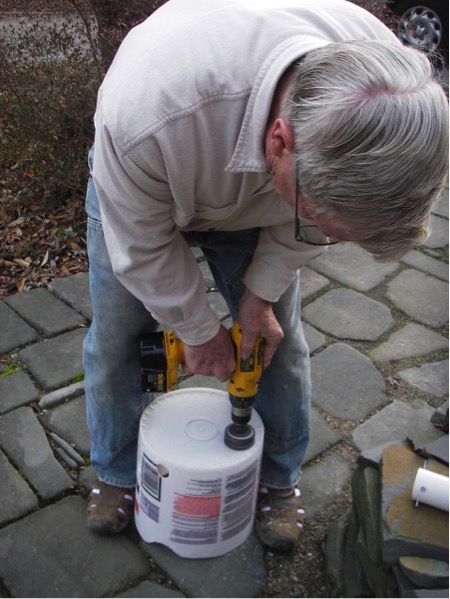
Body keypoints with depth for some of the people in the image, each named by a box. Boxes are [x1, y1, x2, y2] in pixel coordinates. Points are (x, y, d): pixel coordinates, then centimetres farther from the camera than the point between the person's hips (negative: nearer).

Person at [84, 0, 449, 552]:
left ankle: (278, 480, 31)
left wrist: (260, 295, -11)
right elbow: (143, 247, -26)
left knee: (278, 342, 4)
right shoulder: (148, 111, -47)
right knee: (116, 340, 6)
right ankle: (118, 474, 35)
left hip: (254, 206, 2)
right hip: (143, 194, -2)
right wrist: (199, 330, -14)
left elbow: (304, 222, -12)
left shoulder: (380, 85, -32)